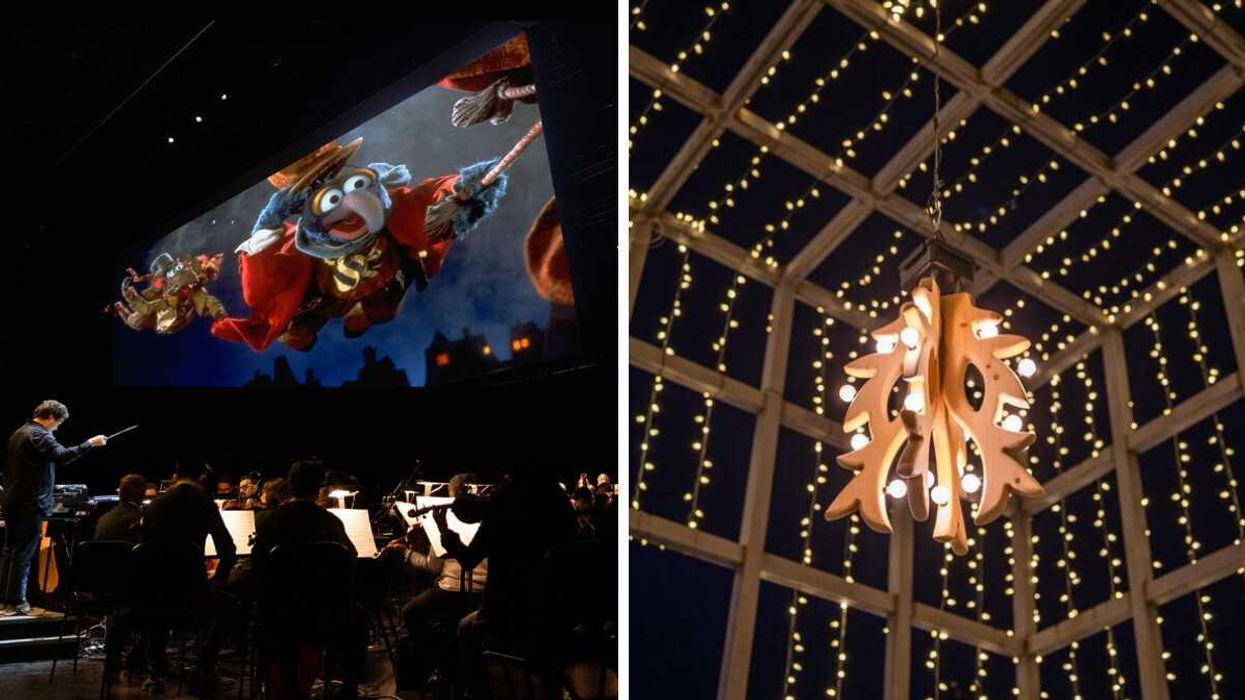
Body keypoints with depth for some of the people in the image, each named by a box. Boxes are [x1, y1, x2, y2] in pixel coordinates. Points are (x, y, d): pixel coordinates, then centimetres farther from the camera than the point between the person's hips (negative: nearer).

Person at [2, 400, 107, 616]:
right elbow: (62, 456, -31)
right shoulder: (40, 436, -15)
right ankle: (18, 601, -3)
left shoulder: (19, 433, 17)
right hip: (31, 504, -10)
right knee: (24, 553, -5)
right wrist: (90, 443, -27)